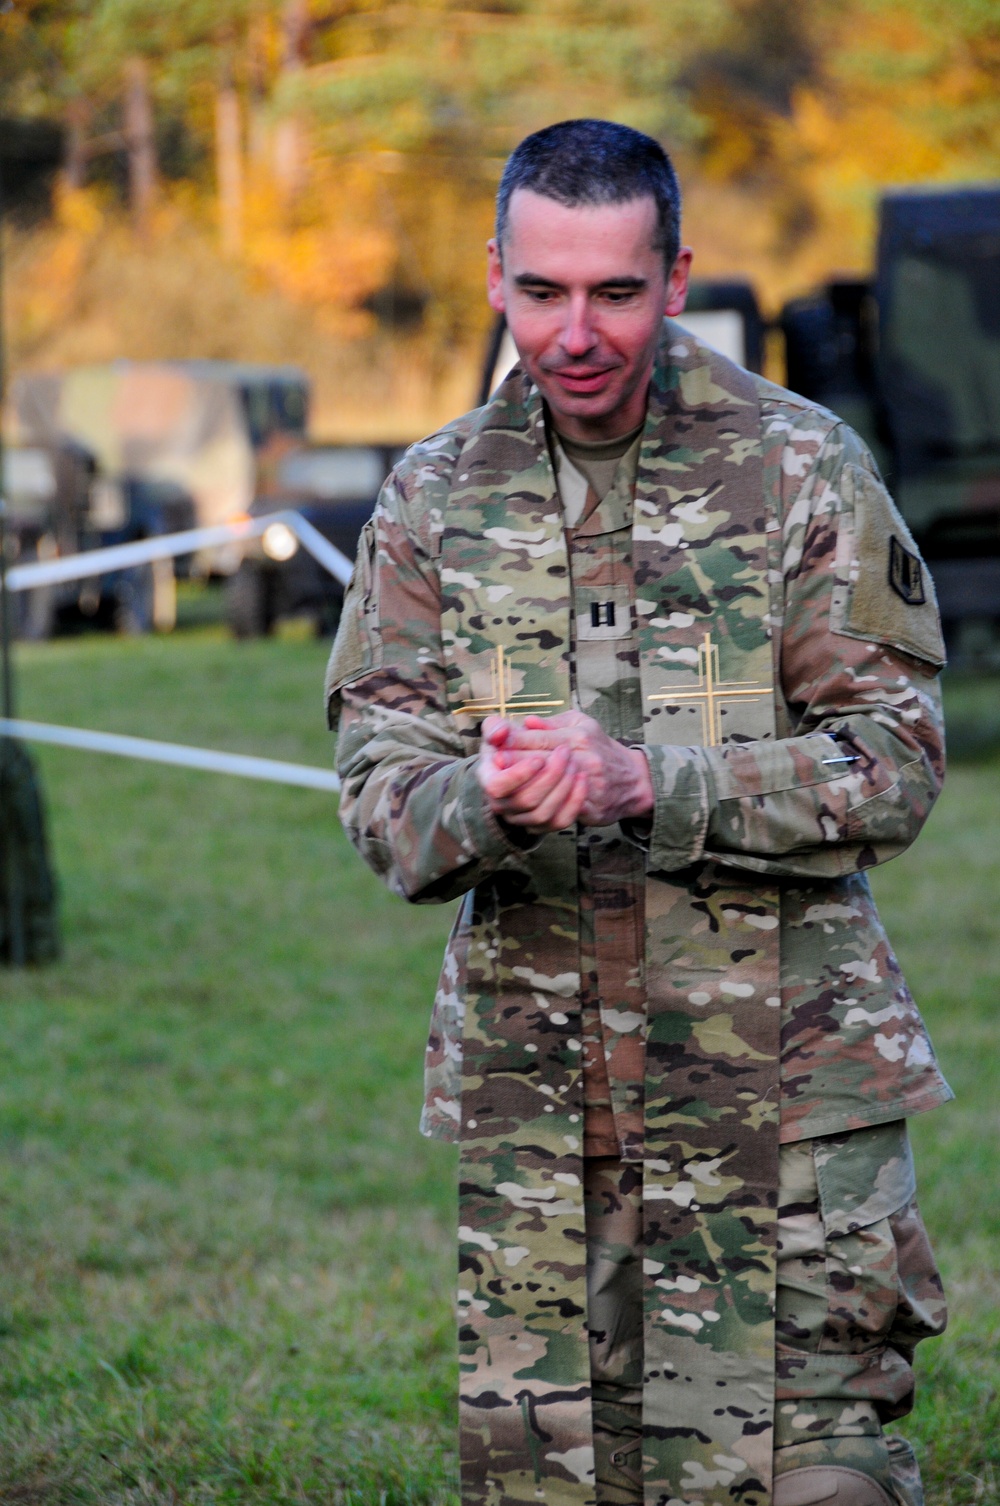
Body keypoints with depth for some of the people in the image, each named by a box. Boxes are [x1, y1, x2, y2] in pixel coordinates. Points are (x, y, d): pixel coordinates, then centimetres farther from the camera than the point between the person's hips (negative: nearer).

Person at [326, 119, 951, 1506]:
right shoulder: (436, 499, 7)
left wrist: (648, 780, -21)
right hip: (530, 1098, 3)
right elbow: (377, 784, 3)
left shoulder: (803, 472, -3)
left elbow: (894, 763, -7)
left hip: (782, 1088, -3)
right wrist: (484, 803, -21)